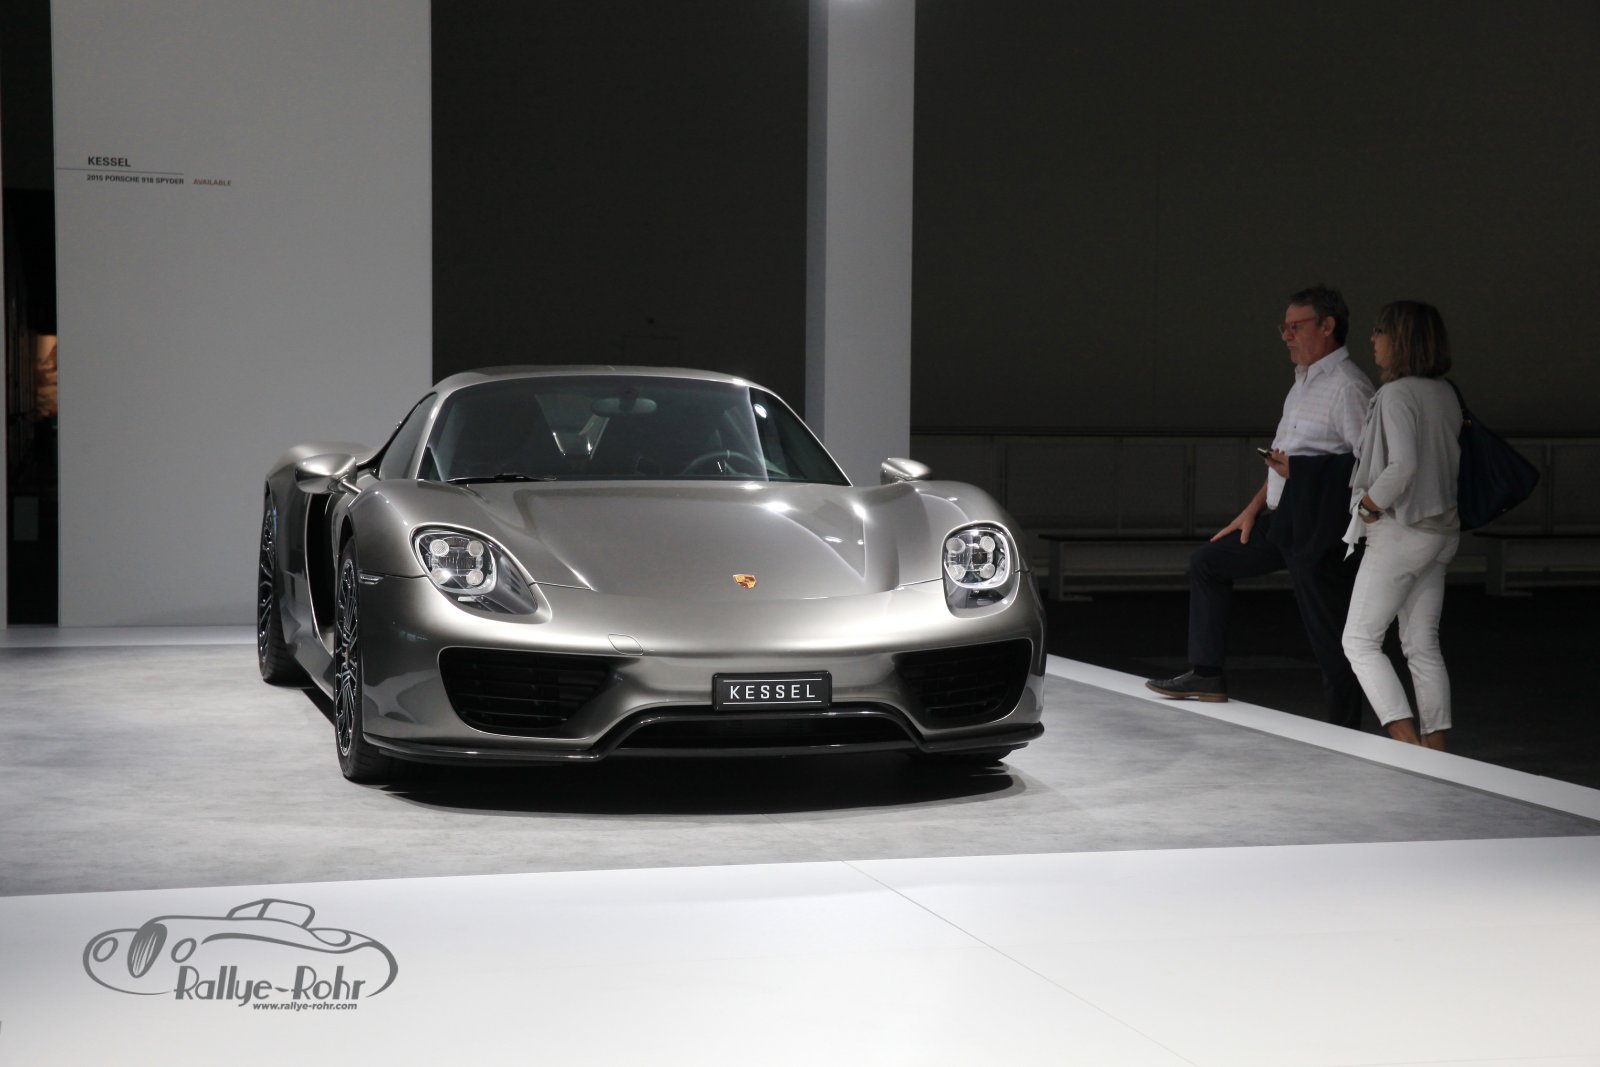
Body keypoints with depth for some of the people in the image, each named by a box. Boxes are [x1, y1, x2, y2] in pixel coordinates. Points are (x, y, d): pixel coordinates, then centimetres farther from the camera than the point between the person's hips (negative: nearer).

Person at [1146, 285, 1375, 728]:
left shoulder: (1347, 387, -14)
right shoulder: (1304, 383, 16)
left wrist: (1296, 471, -16)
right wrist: (1253, 509, 19)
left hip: (1318, 526, -10)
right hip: (1283, 519, 10)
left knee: (1329, 633, -4)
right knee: (1208, 563, 18)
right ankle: (1206, 675, 21)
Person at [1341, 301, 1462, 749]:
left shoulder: (1397, 394, -16)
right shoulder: (1446, 395, 9)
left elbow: (1403, 465, -27)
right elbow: (1452, 462, 15)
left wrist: (1370, 505, -13)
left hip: (1399, 532, -8)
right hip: (1441, 530, 8)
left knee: (1360, 641, 0)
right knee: (1423, 645, 12)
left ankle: (1407, 743, -9)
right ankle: (1435, 749, 12)